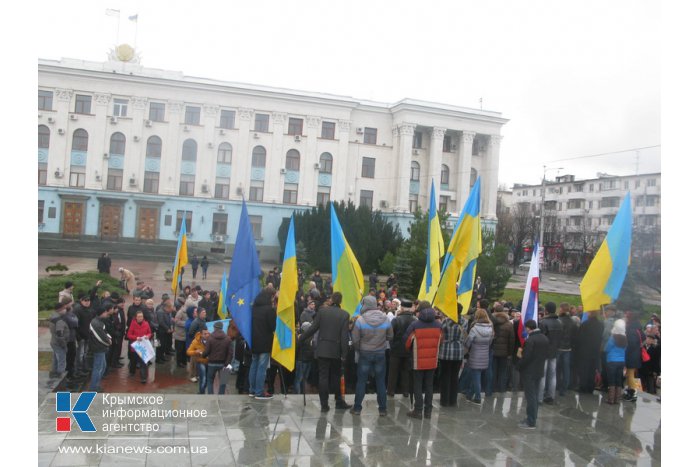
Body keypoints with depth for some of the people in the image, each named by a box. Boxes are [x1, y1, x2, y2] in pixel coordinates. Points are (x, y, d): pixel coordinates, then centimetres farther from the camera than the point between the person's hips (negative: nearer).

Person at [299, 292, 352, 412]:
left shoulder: (322, 310, -4)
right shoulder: (345, 314, -4)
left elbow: (313, 328, -3)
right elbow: (344, 336, -7)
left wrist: (301, 337, 11)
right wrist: (344, 353, -4)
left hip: (323, 349, 0)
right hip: (336, 351, 0)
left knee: (323, 376, 4)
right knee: (335, 377, 15)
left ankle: (324, 404, 6)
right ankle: (339, 402, 22)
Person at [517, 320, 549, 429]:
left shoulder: (530, 340, -21)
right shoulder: (545, 338, 5)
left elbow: (526, 357, -22)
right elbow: (545, 354, 12)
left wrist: (519, 366, -7)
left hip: (529, 372, -8)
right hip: (539, 371, 8)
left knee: (530, 397, -1)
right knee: (535, 396, 16)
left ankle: (531, 422, 5)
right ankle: (533, 419, 24)